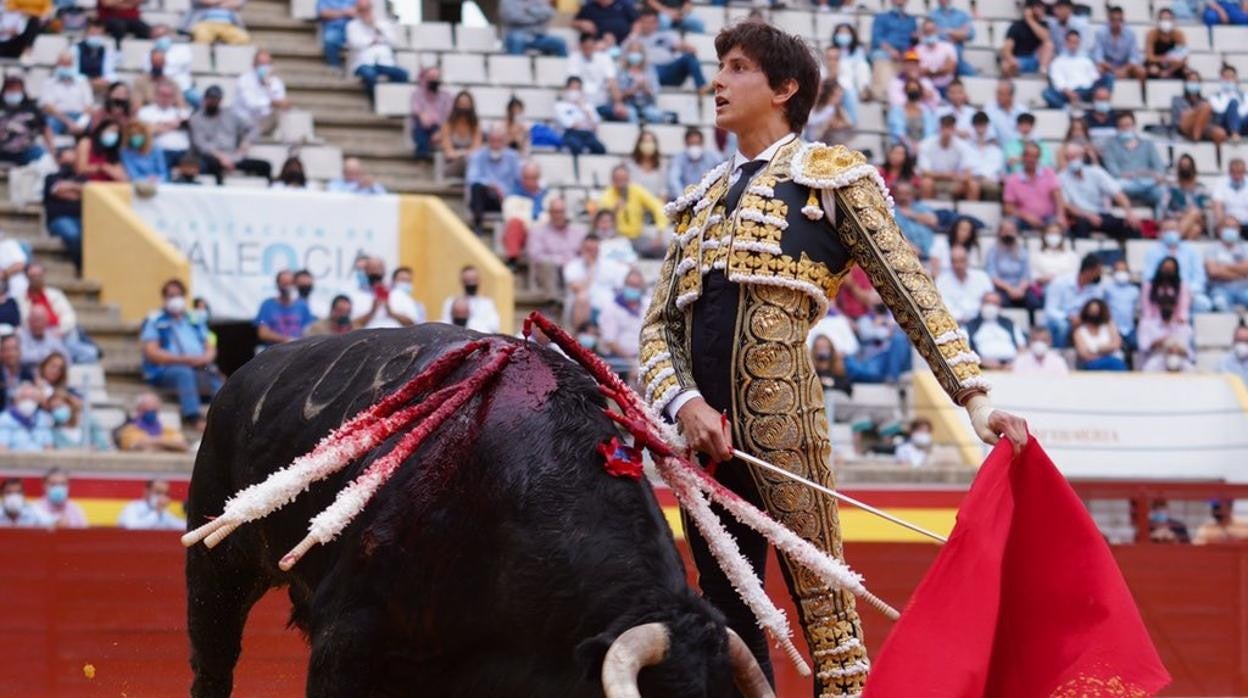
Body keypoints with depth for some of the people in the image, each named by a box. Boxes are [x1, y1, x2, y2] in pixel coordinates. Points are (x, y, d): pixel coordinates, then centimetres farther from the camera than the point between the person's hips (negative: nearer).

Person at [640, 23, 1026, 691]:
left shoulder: (830, 174, 6)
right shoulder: (703, 200, 22)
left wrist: (974, 396, -10)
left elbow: (910, 293, 0)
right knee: (724, 610, 6)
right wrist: (682, 400, -5)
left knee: (819, 597, -11)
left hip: (779, 410, -6)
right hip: (705, 426, 6)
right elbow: (659, 323, 16)